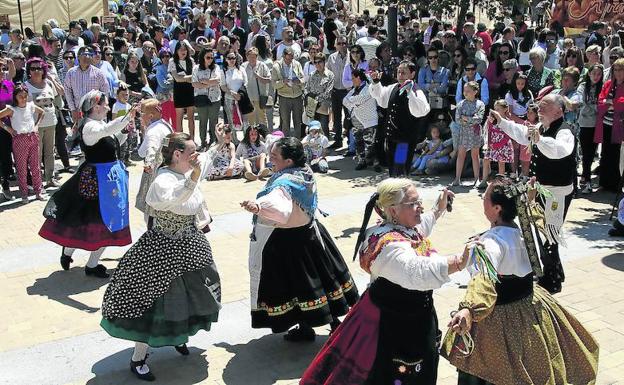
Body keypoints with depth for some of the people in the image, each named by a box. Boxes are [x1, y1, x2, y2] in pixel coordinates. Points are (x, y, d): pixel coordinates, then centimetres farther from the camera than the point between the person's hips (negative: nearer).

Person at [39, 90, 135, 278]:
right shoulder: (90, 127, -19)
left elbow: (114, 142, 21)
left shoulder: (100, 124, 11)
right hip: (99, 178, -10)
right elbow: (107, 130, -42)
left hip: (110, 176, 10)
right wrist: (128, 116, -53)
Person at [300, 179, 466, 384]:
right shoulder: (390, 246, -31)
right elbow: (419, 273, -50)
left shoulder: (407, 228, 0)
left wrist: (439, 208, 29)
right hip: (393, 327, -10)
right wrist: (459, 261, -55)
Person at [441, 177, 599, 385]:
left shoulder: (493, 241, -32)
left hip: (500, 317, -8)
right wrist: (529, 199, 32)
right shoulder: (523, 229, -7)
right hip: (529, 304, 8)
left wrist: (469, 310, -65)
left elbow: (484, 278, -51)